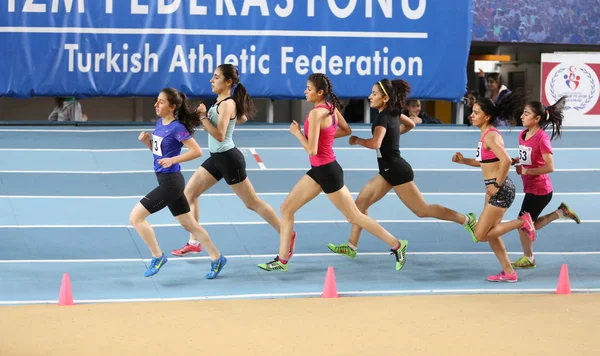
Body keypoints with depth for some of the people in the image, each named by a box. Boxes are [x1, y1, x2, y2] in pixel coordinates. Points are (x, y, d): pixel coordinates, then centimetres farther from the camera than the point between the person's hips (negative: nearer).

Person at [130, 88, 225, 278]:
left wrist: (173, 160, -25)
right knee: (189, 223, 16)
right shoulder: (160, 123, 8)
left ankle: (158, 257, 3)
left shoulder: (177, 127, -17)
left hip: (170, 182, -9)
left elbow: (197, 151, -19)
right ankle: (217, 258, 26)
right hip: (166, 181, 9)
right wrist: (146, 140, 1)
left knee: (135, 217, -9)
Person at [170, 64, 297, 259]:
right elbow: (243, 118, 24)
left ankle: (287, 236, 10)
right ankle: (194, 243, 14)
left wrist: (203, 117, -22)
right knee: (189, 193, 8)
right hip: (216, 158, 10)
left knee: (252, 202, -1)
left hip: (228, 158, -10)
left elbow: (219, 135, -27)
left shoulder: (227, 104, -19)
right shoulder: (221, 101, 7)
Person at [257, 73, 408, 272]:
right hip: (318, 170, 10)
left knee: (354, 217, 2)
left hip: (327, 171, -10)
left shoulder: (315, 114, -23)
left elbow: (312, 150, -25)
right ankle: (282, 261, 14)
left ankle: (397, 245, 13)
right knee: (286, 209, 9)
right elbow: (347, 130, 18)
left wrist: (297, 132, -11)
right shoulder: (331, 107, 3)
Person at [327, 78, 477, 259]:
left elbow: (375, 143, -36)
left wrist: (357, 140, -18)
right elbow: (410, 124, 25)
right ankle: (351, 246, 11)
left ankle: (466, 219, 10)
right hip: (389, 170, 10)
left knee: (422, 210, 0)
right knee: (360, 202, 7)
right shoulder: (393, 112, 6)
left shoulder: (383, 117, -21)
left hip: (396, 170, -10)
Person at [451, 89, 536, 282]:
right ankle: (509, 273, 21)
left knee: (481, 234, -6)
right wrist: (464, 161, 10)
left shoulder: (490, 136, -18)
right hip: (495, 188, 10)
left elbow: (506, 160, -30)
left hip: (500, 189, -10)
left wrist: (496, 185, -23)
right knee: (490, 233, 15)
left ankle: (522, 222, 1)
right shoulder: (488, 134, 11)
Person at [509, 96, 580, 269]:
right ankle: (561, 212, 29)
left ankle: (528, 258, 21)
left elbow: (549, 167, -26)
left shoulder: (542, 138, -22)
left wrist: (526, 171, -24)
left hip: (540, 190, -9)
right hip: (530, 188, 9)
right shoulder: (523, 134, 2)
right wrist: (514, 161, -2)